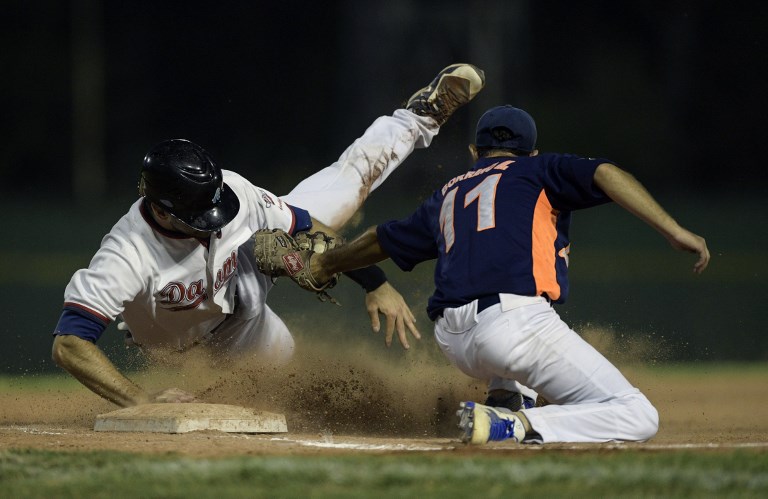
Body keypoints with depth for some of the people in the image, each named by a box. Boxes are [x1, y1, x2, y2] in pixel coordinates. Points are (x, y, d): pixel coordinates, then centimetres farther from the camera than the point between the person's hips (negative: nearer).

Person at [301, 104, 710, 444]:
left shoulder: (447, 197, 30)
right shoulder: (540, 170, 18)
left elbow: (380, 241, 43)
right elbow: (604, 175, -1)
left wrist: (325, 265, 62)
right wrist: (674, 231, -8)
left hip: (454, 345, 7)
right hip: (516, 326, -7)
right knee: (637, 417, -10)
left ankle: (507, 399, 18)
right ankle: (512, 427, -24)